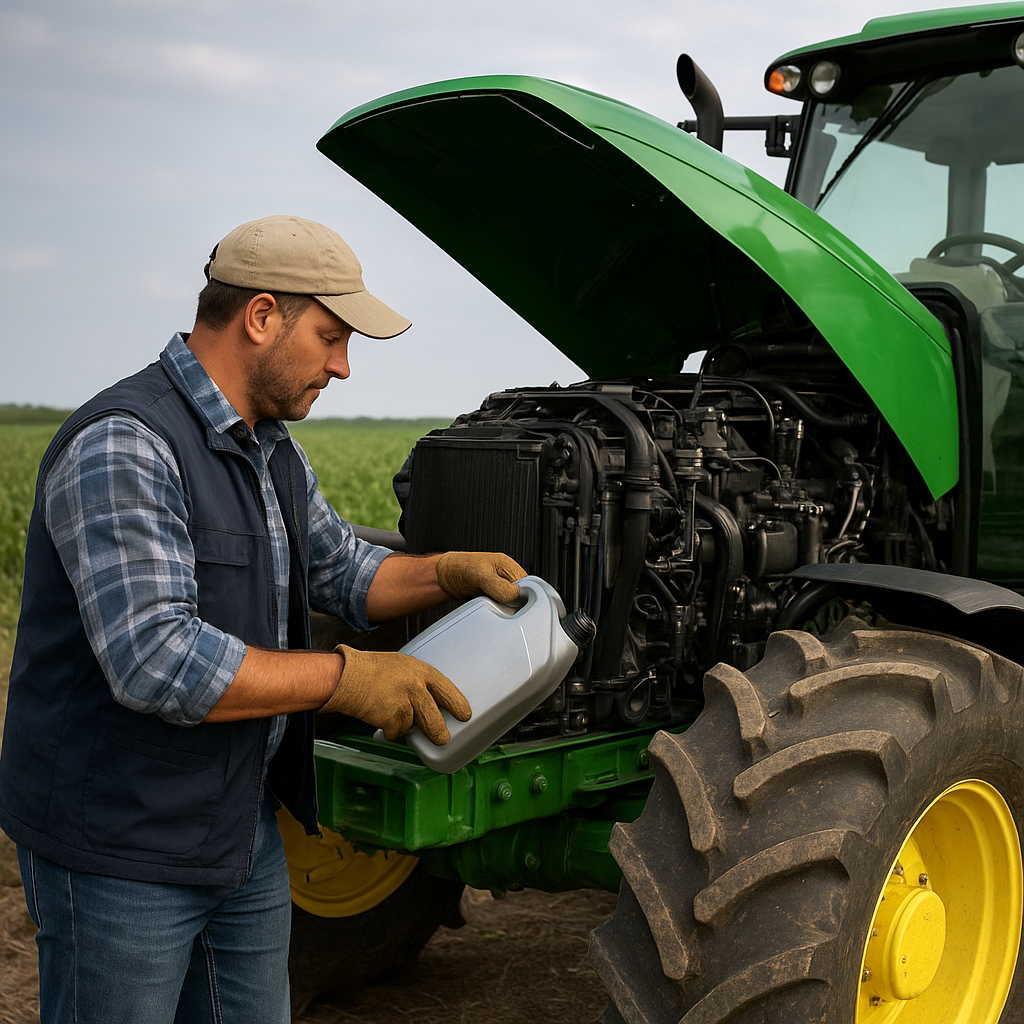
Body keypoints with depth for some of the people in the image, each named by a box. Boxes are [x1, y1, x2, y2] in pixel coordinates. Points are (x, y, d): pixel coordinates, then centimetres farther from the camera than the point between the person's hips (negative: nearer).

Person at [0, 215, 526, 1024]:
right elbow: (153, 661, -32)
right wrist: (344, 678, -27)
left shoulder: (273, 452, 8)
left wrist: (447, 574, 1)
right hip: (118, 845, -9)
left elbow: (340, 569, 20)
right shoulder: (122, 447, -24)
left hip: (244, 827, 9)